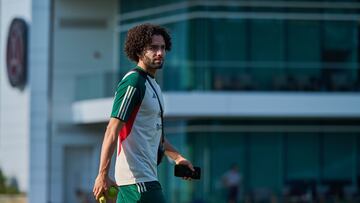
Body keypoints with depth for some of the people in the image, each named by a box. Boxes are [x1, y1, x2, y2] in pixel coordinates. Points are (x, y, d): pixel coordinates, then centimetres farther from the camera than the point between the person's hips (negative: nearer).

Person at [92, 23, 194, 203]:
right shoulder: (133, 83, -12)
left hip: (147, 174, 10)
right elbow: (112, 131, -19)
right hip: (138, 179, -10)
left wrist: (177, 157, 20)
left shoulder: (152, 85, 19)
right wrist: (103, 174, -25)